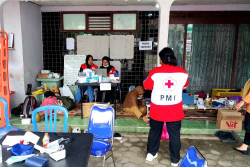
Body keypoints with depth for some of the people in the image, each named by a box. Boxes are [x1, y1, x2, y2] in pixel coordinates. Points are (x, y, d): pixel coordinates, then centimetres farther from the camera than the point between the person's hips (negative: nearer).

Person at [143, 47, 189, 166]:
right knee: (174, 134, 13)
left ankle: (151, 154, 35)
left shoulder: (155, 72, -11)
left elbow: (146, 86, 2)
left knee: (155, 131, 19)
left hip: (157, 110, 0)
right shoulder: (182, 73, -6)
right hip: (175, 111, 0)